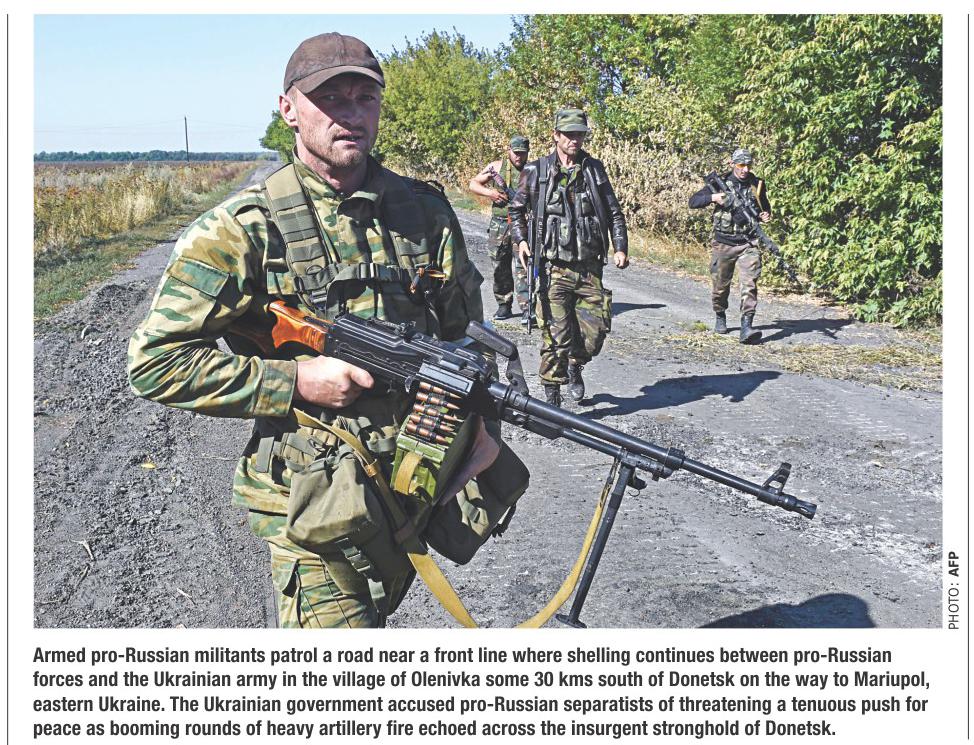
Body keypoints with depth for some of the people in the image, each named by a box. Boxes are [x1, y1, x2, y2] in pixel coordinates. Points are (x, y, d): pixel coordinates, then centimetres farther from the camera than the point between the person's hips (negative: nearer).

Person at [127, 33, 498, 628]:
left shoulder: (425, 211, 3)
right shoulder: (244, 228, -12)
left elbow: (465, 329, 14)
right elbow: (154, 362, -13)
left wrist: (478, 424, 0)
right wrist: (298, 379, -19)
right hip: (313, 494, -5)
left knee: (376, 614, 25)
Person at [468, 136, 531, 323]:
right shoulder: (497, 167, 6)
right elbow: (473, 184, 9)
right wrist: (489, 192, -8)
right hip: (499, 225, 2)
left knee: (522, 267, -10)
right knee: (500, 268, 8)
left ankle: (526, 308, -10)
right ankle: (504, 305, 19)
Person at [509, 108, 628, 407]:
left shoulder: (594, 169, 9)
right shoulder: (536, 171, 2)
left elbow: (614, 212, 14)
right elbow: (516, 209, 12)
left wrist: (621, 247, 2)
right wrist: (520, 239, -4)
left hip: (590, 268, 3)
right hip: (554, 268, -3)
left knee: (595, 332, 3)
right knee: (556, 337, -7)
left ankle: (575, 366, 34)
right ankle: (551, 396, 7)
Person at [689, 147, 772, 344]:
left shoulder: (757, 184, 5)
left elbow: (765, 207, 22)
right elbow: (693, 202, -2)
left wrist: (765, 215, -1)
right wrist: (712, 197, -18)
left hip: (748, 244, 0)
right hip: (723, 244, 0)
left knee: (749, 284, -15)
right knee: (721, 285, 12)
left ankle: (746, 327, -20)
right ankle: (720, 317, 37)